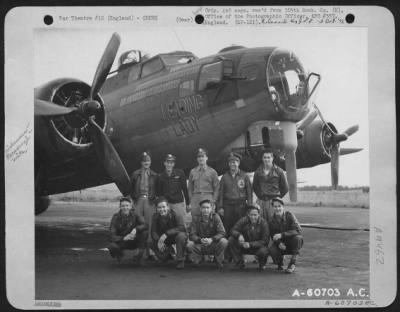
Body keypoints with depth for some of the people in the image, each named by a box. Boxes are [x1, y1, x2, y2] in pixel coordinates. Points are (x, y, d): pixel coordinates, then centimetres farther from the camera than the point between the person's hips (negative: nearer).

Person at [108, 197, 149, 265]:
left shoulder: (135, 215, -9)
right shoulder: (116, 217, -12)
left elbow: (145, 225, -25)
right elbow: (112, 236, -18)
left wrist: (136, 229, -44)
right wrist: (124, 238, -36)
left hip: (133, 241, 1)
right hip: (121, 241, 0)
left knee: (145, 232, -27)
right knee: (112, 246, -34)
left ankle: (140, 255, -13)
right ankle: (119, 254, 5)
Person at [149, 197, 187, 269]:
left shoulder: (175, 215, -24)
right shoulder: (155, 216, -13)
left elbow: (182, 228, -37)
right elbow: (153, 231, -15)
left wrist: (166, 233, -44)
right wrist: (158, 241, -36)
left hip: (175, 236, -4)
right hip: (163, 239, 4)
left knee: (181, 235, -37)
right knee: (151, 243, -20)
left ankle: (180, 260, -21)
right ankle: (168, 252, 13)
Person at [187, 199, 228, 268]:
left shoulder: (215, 217, -7)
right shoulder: (196, 220, -4)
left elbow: (222, 232, -15)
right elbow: (192, 235, -12)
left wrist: (211, 239, -33)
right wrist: (200, 240, -34)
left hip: (214, 246, 0)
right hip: (201, 246, 0)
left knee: (224, 241, -30)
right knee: (190, 245, -29)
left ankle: (219, 261, -5)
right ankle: (197, 260, 1)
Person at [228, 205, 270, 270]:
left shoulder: (263, 223, -19)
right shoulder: (244, 220, -14)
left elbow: (265, 241, -19)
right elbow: (233, 230, -16)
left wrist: (250, 244, -30)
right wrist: (239, 235, -40)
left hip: (258, 247, -2)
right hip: (244, 245, 2)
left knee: (264, 251, -36)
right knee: (231, 240, -22)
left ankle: (262, 264, 3)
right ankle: (239, 263, -7)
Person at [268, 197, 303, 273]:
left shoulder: (289, 215, -15)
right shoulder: (272, 220, -5)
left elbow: (298, 230, -25)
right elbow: (273, 236, 1)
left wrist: (282, 235, -34)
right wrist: (279, 243, -23)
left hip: (292, 244, -2)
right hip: (281, 244, 2)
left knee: (298, 238, -35)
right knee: (272, 250, -31)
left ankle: (292, 263, -20)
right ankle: (280, 262, 6)